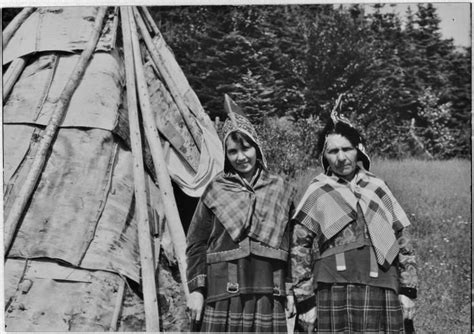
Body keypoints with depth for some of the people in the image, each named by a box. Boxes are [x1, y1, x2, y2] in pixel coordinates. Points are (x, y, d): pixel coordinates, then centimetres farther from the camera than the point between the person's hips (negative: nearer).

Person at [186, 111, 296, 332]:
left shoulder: (281, 190, 11)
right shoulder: (216, 190, 6)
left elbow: (294, 245, 10)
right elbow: (197, 243, 6)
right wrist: (196, 289, -2)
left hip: (269, 295, 2)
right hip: (224, 295, -1)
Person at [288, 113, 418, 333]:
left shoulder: (378, 189, 13)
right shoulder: (316, 194, 4)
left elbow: (402, 242, 14)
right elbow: (299, 251, 2)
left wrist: (408, 291, 8)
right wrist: (305, 302, -3)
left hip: (384, 296, 3)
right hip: (335, 297, -2)